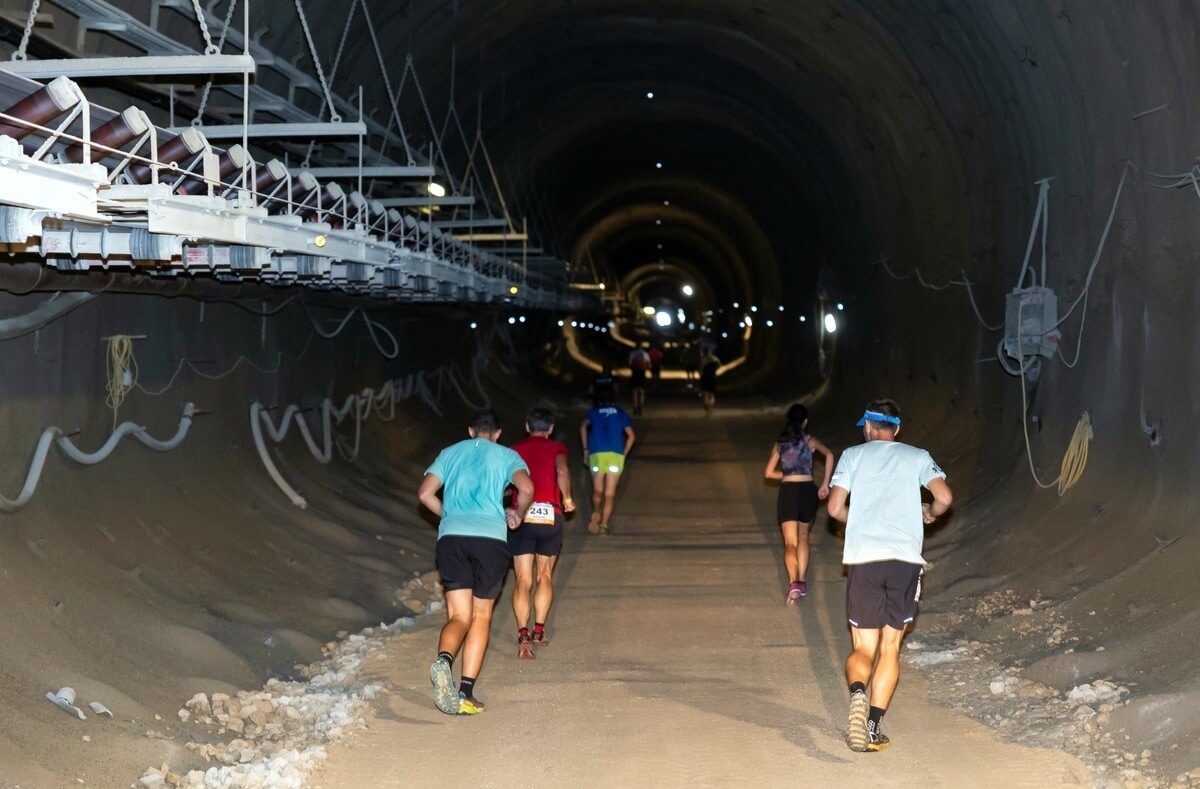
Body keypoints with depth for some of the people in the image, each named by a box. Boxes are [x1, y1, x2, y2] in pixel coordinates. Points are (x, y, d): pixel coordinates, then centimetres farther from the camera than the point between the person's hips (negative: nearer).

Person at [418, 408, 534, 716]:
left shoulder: (450, 453, 20)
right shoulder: (507, 456, 14)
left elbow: (425, 493, 10)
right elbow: (526, 488, -5)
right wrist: (517, 515, 14)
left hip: (450, 537, 2)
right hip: (490, 538, -2)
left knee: (459, 617, 2)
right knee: (481, 616, 10)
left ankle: (444, 660, -32)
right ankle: (466, 693, 1)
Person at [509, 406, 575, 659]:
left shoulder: (515, 450, 15)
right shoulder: (556, 447, 9)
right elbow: (562, 471, -13)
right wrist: (567, 499, 1)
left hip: (522, 518, 1)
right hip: (550, 517, 0)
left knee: (523, 581, -1)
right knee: (545, 576, 20)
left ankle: (523, 634, -17)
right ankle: (539, 630, 17)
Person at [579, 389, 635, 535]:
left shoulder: (594, 412, 19)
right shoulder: (621, 413, 20)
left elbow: (583, 427, 3)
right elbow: (631, 436, 11)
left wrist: (585, 450, 6)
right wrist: (624, 455, 16)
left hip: (596, 453, 0)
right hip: (616, 453, 0)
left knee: (597, 490, 10)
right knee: (610, 493, 4)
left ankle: (595, 513, -17)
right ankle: (604, 524, -8)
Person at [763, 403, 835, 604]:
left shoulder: (780, 443, 8)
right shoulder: (810, 441, 4)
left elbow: (768, 473, 6)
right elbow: (829, 455, -15)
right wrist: (825, 484, -11)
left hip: (787, 491, 0)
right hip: (807, 490, 0)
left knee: (790, 543, -4)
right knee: (803, 537, 21)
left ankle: (793, 583, -26)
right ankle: (802, 582, 20)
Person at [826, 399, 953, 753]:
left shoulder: (853, 455, 12)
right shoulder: (917, 457, 13)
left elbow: (835, 508, 4)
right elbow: (945, 497, -2)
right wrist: (929, 514, 20)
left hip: (863, 559, 0)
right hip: (906, 559, 1)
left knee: (863, 648, 5)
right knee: (890, 647, 11)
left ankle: (857, 692, -28)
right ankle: (874, 725, 0)